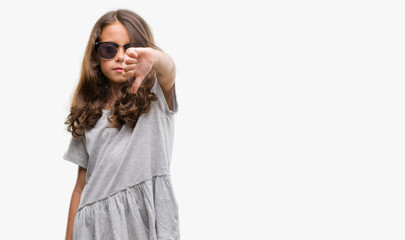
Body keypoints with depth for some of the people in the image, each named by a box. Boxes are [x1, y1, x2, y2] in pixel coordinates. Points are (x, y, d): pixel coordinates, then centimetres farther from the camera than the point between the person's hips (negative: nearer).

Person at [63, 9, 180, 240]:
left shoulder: (156, 98, 1)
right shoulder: (89, 113, 12)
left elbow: (169, 69, -24)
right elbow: (82, 185, 12)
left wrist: (153, 57, -48)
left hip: (148, 220, -3)